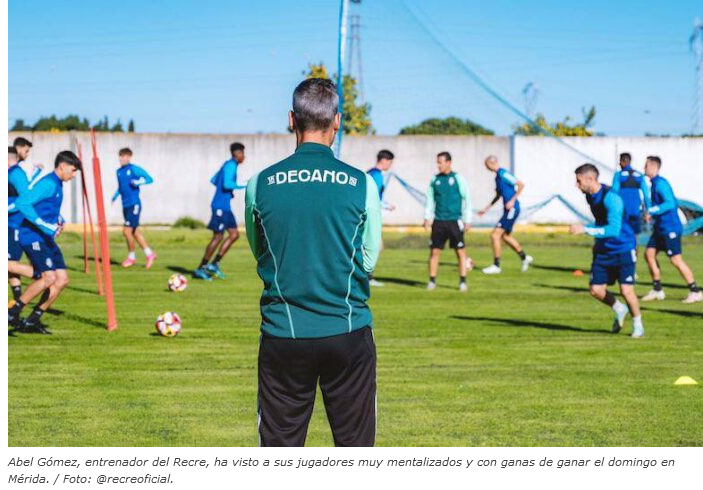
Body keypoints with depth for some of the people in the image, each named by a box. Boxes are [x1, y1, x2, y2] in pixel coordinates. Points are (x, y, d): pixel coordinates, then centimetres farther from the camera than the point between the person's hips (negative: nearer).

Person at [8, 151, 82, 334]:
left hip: (47, 240, 10)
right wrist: (45, 226, -28)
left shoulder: (57, 185, 15)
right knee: (49, 277, -21)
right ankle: (12, 313, -10)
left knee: (62, 279, 2)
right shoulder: (47, 184, -14)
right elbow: (22, 203, -26)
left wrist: (59, 220, 11)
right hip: (33, 237, -10)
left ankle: (32, 321, 6)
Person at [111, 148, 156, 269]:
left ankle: (131, 257, 6)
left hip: (134, 204, -7)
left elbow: (150, 179, -8)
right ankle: (149, 254, 21)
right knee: (134, 231, 10)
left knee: (127, 230, -11)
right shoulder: (119, 171, 13)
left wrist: (138, 182, -22)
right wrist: (115, 195, 11)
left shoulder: (134, 169, -8)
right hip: (125, 205, 7)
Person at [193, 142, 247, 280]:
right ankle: (200, 268, -1)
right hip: (221, 206, -10)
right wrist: (243, 187, -16)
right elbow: (227, 184, -24)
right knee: (218, 237, -7)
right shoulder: (230, 166, -13)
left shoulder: (228, 165, 17)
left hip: (225, 207, 10)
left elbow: (213, 180, 24)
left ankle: (214, 264, 7)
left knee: (234, 235, 8)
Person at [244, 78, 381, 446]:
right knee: (355, 445, 9)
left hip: (282, 334, 0)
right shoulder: (361, 184, -4)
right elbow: (369, 260, 4)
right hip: (348, 333, 0)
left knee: (278, 446, 7)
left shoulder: (259, 185, -2)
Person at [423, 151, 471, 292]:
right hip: (438, 221, 3)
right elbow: (430, 200, 15)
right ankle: (432, 281, 10)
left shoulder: (458, 178, -1)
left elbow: (467, 199, 1)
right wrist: (427, 218, 5)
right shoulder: (435, 180, 9)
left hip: (454, 221, -3)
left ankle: (462, 281, 5)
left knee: (460, 251, -1)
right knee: (434, 251, 1)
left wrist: (467, 220, -2)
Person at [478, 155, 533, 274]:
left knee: (495, 235, -10)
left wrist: (512, 201, -21)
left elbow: (521, 184, -20)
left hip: (512, 210, -10)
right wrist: (486, 208, 24)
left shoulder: (503, 174, -15)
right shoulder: (498, 176, 14)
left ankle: (496, 266, -5)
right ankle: (524, 257, 34)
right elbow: (498, 196, 26)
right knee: (505, 236, 22)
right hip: (509, 210, 10)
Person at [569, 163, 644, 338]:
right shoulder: (590, 196, 2)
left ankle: (638, 325, 14)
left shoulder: (611, 198, -25)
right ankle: (619, 310, 27)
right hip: (604, 250, 7)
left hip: (623, 249, -7)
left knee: (626, 290, -11)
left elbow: (614, 229, -32)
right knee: (596, 290, -1)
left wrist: (585, 230, -36)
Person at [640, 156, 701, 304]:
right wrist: (653, 214, 20)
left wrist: (652, 211, -26)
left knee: (676, 259, -9)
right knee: (649, 253, 7)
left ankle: (695, 292, -5)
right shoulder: (655, 183, 15)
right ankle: (657, 290, 12)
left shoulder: (660, 183, -15)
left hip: (669, 228, -10)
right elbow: (674, 203, 22)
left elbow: (670, 203, -26)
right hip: (661, 227, 10)